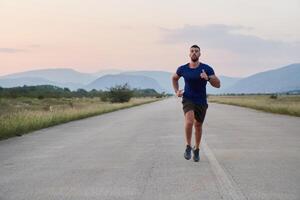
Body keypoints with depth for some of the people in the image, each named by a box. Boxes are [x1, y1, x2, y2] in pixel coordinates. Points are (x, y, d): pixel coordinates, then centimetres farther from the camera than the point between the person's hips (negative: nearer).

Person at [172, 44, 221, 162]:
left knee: (198, 125, 14)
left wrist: (208, 78, -31)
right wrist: (176, 91, 3)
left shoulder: (207, 69, -11)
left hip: (201, 102, 1)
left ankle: (196, 149, 36)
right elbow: (174, 78, 17)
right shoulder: (183, 69, -5)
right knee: (189, 121, -27)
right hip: (188, 99, -1)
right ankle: (188, 147, -9)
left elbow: (218, 85, -13)